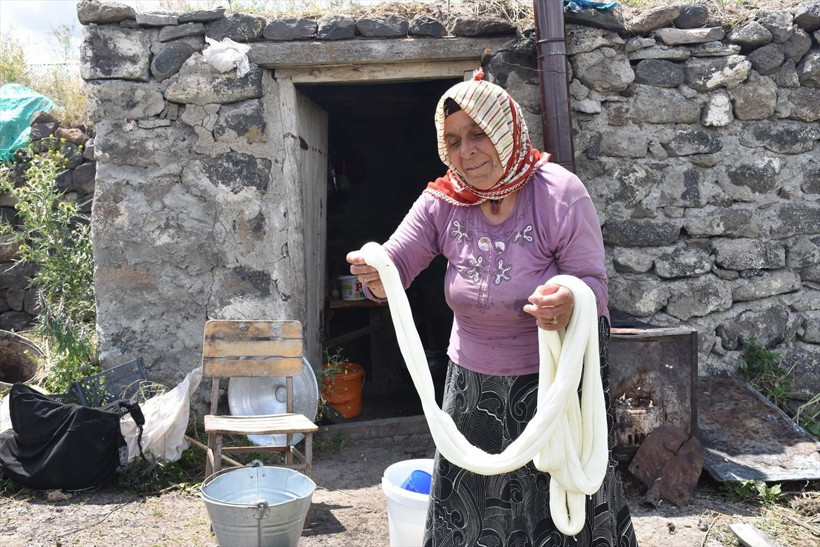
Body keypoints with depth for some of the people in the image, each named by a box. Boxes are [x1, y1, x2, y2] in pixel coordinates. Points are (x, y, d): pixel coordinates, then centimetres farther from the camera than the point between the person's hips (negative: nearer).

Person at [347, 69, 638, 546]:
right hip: (474, 386, 4)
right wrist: (376, 278, -31)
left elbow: (594, 284, -16)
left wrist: (570, 302, -39)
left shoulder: (560, 194, -15)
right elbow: (396, 268, -6)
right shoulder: (441, 203, -5)